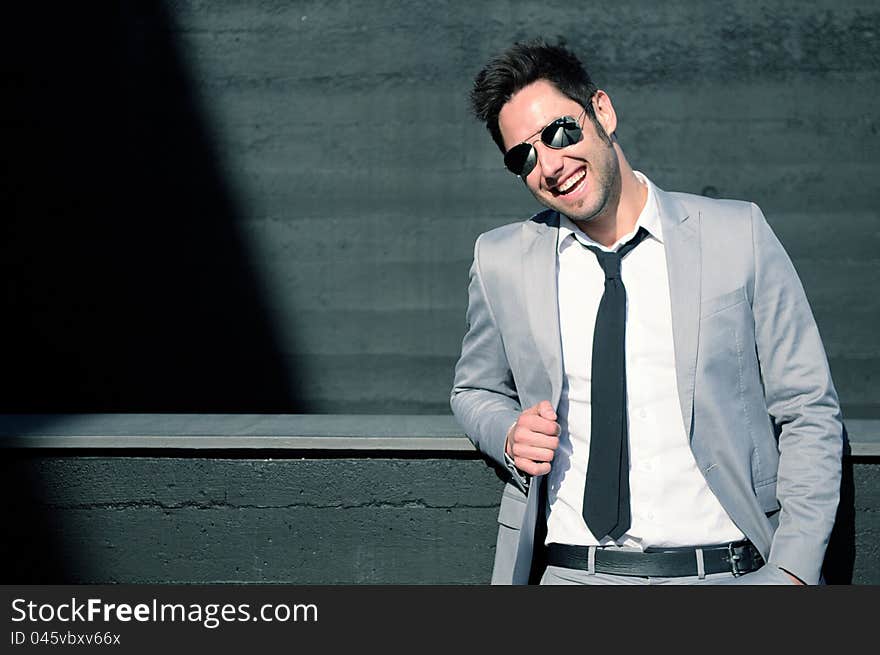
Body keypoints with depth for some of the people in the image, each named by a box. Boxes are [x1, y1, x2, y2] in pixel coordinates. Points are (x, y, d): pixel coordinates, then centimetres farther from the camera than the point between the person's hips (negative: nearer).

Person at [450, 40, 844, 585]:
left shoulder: (738, 236, 3)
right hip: (569, 574, 1)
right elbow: (475, 392, 24)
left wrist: (794, 570, -6)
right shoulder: (500, 261, 8)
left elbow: (810, 416, 5)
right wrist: (509, 435, 1)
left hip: (725, 572, -1)